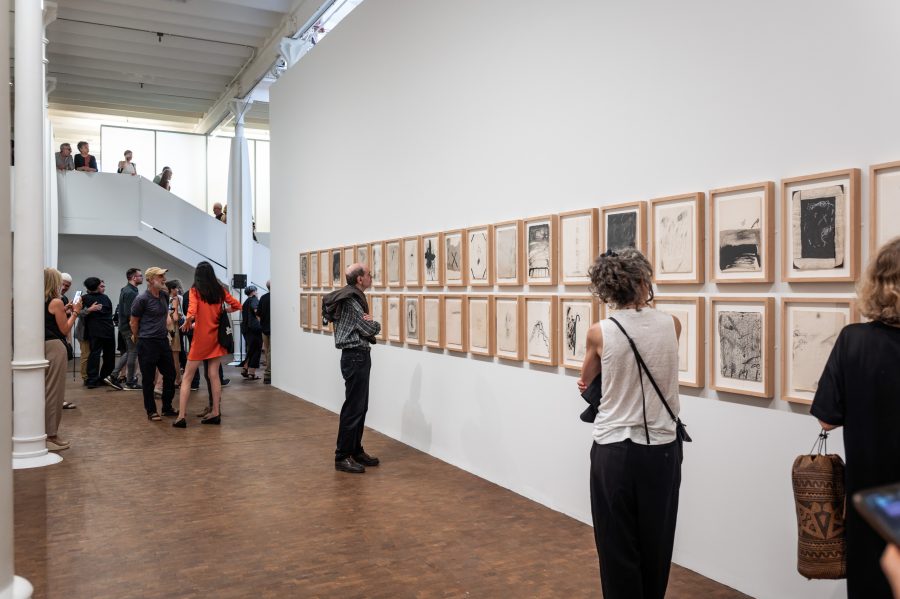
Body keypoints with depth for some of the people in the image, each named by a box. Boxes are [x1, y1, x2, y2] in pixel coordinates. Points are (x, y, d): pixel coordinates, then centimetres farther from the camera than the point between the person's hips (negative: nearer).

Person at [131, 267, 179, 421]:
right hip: (147, 343, -7)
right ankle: (151, 411, 14)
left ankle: (167, 408, 24)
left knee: (170, 374, 11)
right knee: (148, 379, 2)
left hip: (163, 340, 7)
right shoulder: (142, 299, -13)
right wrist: (138, 338, 6)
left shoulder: (164, 295, 6)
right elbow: (134, 322, -5)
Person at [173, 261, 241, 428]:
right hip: (216, 336, 4)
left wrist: (186, 323, -13)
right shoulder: (220, 290, 3)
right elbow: (237, 305, 5)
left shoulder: (195, 291, -8)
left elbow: (192, 311, -23)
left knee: (187, 377, 3)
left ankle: (181, 416, -1)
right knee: (214, 375, 9)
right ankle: (216, 413, 11)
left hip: (201, 337, -4)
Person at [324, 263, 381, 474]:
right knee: (353, 408, -5)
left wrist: (370, 323, -8)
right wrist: (375, 324, 4)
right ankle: (342, 457, 1)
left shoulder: (355, 297, 15)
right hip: (355, 357, -10)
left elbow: (366, 327, 13)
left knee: (360, 407, 14)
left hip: (359, 356, 10)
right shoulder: (351, 300, -16)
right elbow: (369, 329, -17)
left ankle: (356, 451, 23)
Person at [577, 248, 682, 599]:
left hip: (613, 451, -2)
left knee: (618, 547, 10)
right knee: (655, 544, 18)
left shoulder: (599, 333, -8)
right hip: (661, 449, 2)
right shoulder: (671, 326, -4)